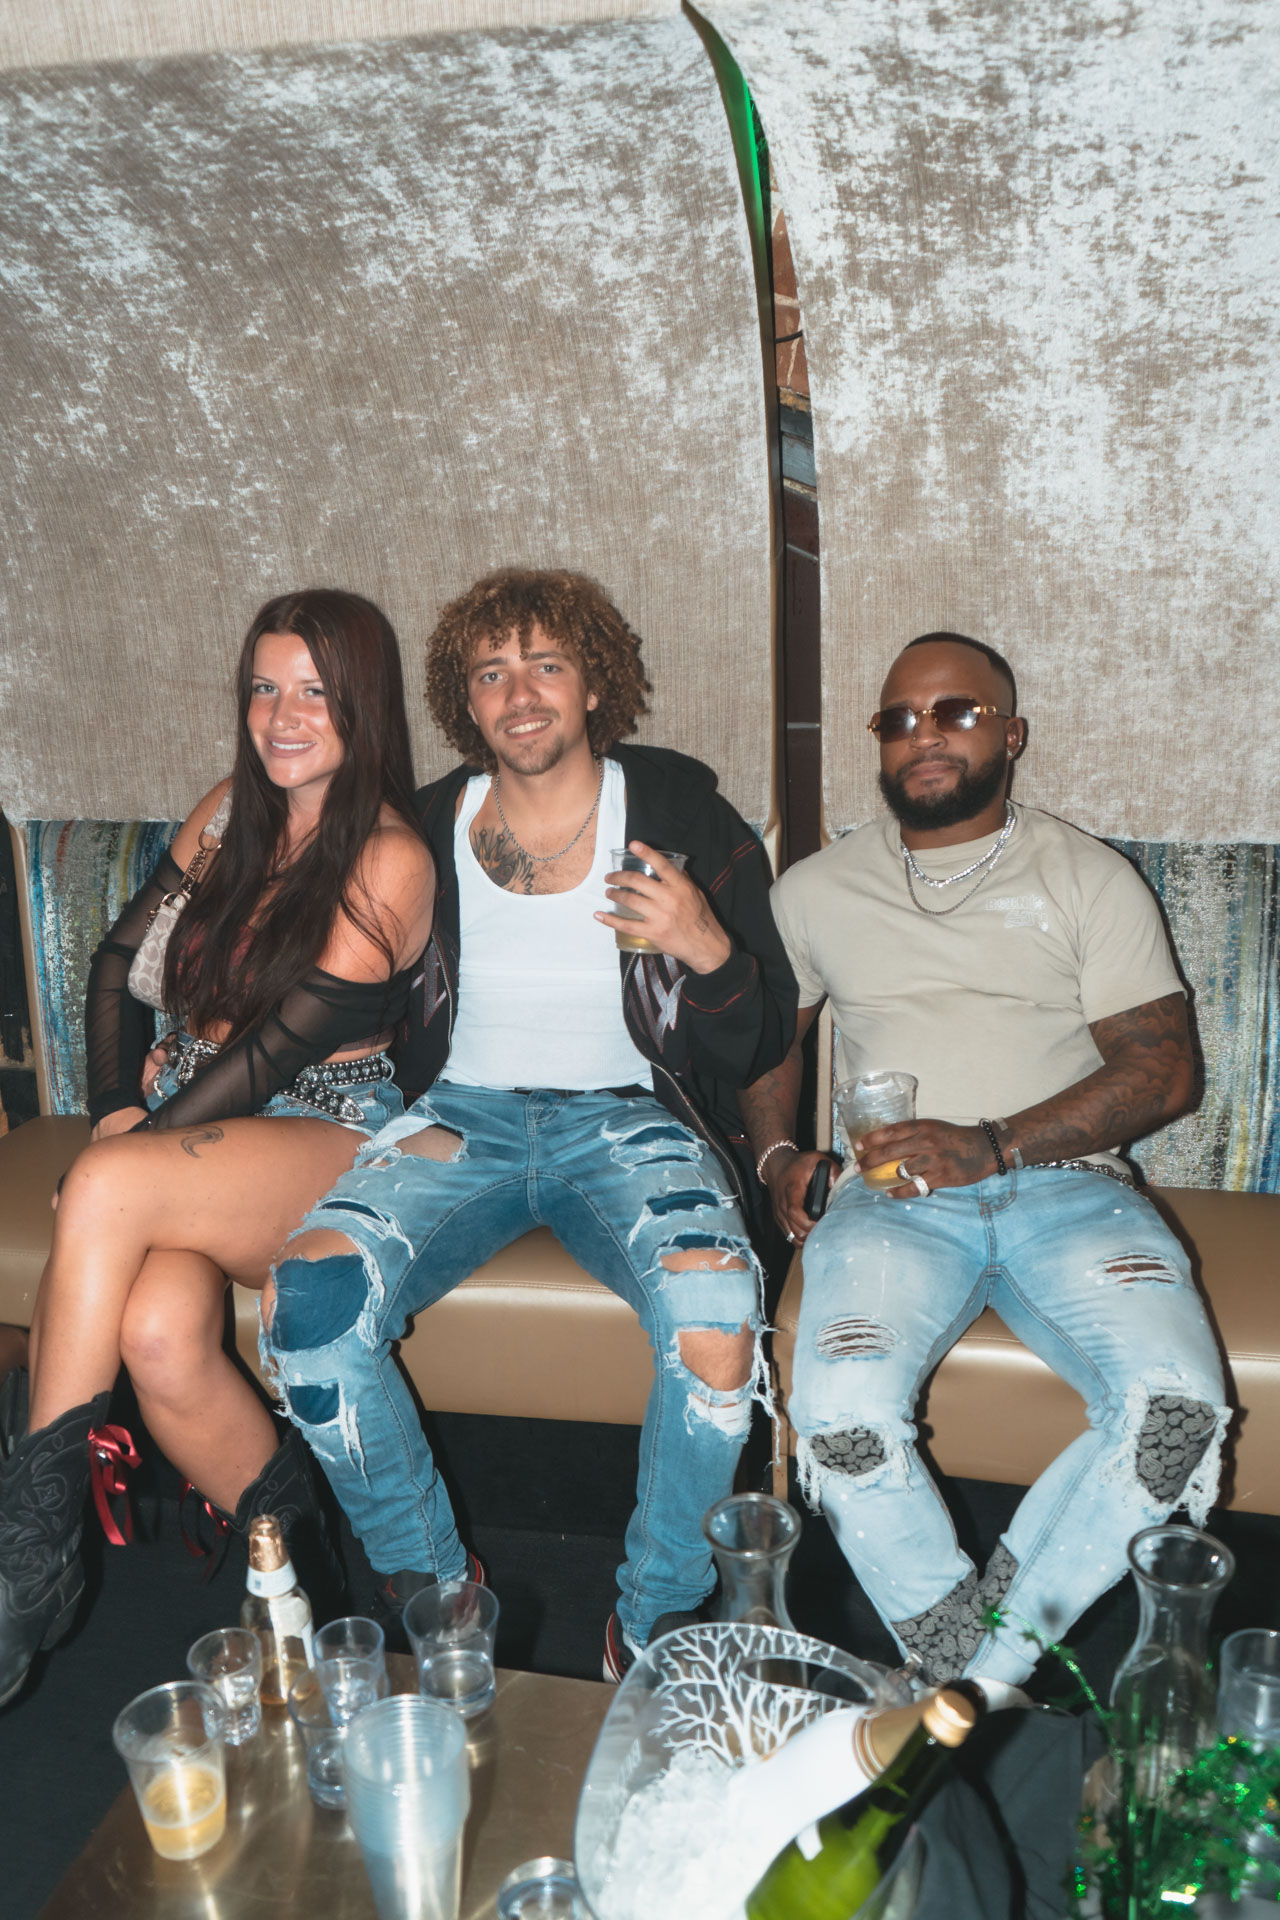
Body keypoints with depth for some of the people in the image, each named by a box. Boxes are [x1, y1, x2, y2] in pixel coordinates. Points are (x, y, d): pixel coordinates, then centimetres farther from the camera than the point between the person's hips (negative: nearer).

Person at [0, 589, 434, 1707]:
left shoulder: (390, 860, -8)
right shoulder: (232, 812, 12)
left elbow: (281, 1046, -14)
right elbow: (121, 959, 15)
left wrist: (128, 1153, -12)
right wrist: (116, 1105, 0)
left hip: (327, 1143, -5)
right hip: (185, 1129, 5)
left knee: (107, 1189, -33)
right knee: (160, 1332, -28)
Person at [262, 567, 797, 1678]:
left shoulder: (684, 818, 1)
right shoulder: (428, 830, 8)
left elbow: (760, 1048, 2)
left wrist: (709, 949, -19)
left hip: (628, 1118, -2)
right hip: (462, 1116, 3)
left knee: (716, 1315, -33)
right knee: (315, 1293, -26)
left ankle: (656, 1623, -6)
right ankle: (430, 1597, -3)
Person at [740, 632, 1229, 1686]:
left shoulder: (1090, 877, 10)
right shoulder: (816, 889, 17)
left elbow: (1161, 1068, 2)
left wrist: (994, 1144, -12)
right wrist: (777, 1155, 7)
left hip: (1065, 1183, 0)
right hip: (892, 1197, 1)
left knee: (1177, 1408, -28)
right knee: (842, 1414, -30)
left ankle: (976, 1669, -8)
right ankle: (964, 1667, -5)